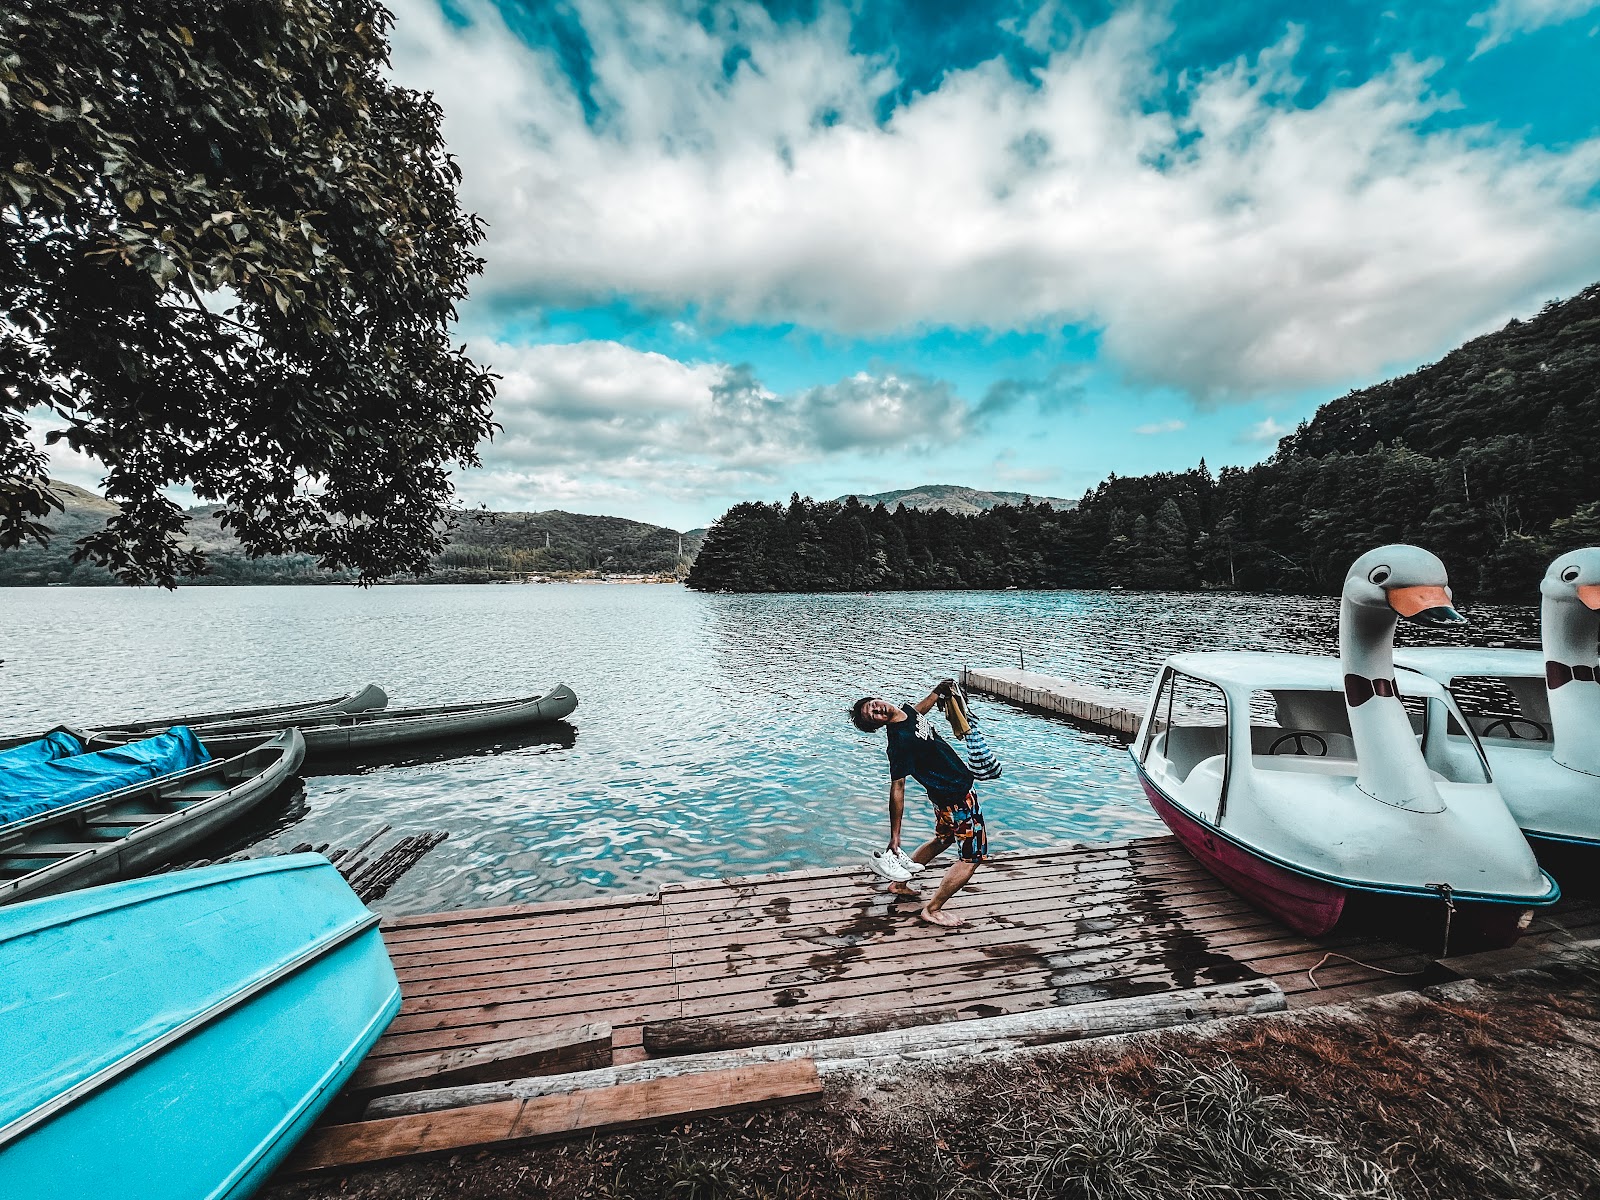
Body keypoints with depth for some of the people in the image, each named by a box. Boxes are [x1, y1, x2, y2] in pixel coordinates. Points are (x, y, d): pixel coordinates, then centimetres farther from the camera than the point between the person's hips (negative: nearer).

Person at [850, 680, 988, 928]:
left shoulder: (907, 711, -4)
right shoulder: (899, 741, -30)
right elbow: (897, 789, -27)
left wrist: (938, 691, 13)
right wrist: (894, 837, -22)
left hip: (944, 794, 9)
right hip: (957, 797, -9)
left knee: (942, 840, 27)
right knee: (973, 856, 3)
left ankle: (900, 883, 38)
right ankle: (933, 909, 11)